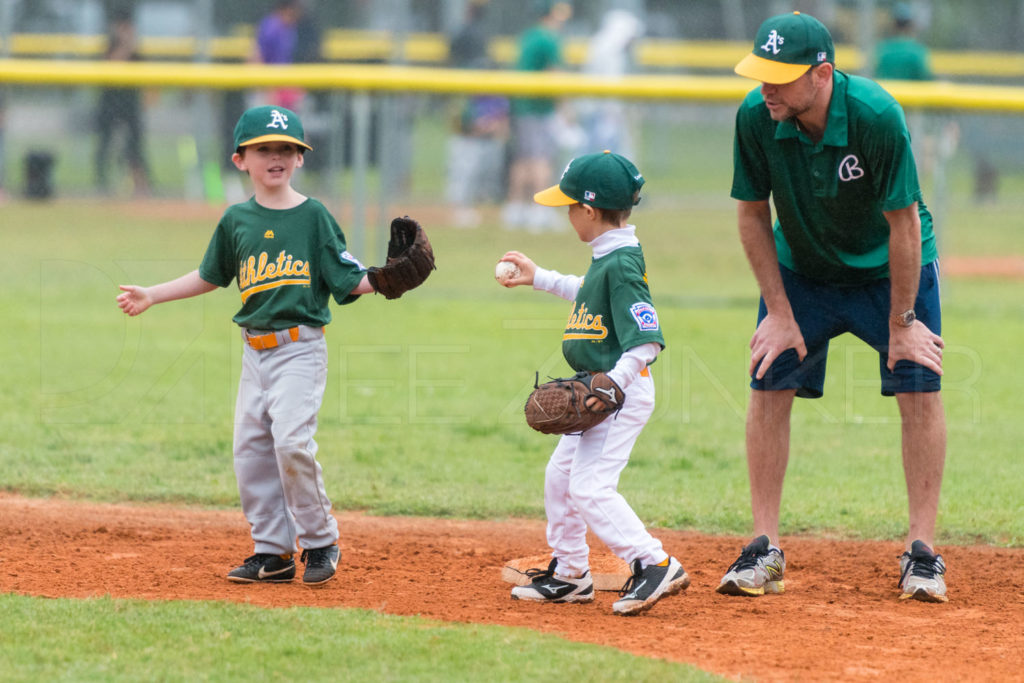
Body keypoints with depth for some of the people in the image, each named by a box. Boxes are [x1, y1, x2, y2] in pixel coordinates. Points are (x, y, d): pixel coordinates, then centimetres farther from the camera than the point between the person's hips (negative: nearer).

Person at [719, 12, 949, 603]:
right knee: (769, 387, -5)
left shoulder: (877, 116, -33)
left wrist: (901, 321, -18)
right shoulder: (756, 118, -23)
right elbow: (754, 214, -9)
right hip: (801, 265, 3)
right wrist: (779, 311, -9)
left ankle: (923, 551, -3)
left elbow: (903, 223, -24)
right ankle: (766, 550, 3)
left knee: (919, 389, -11)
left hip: (891, 267, -3)